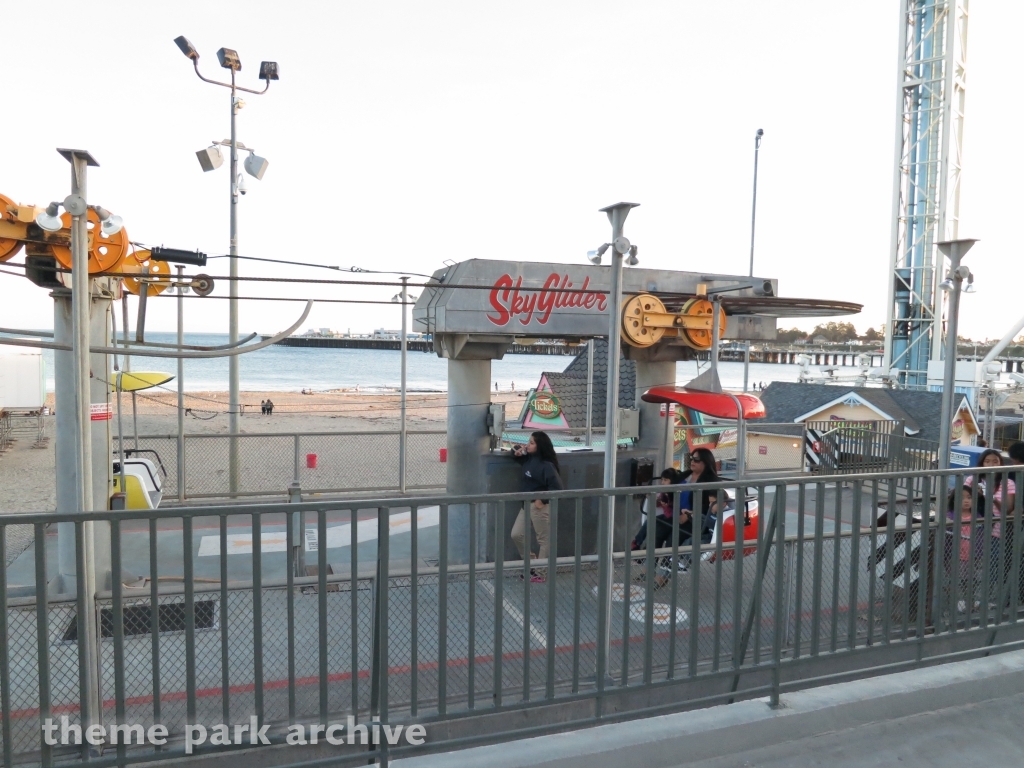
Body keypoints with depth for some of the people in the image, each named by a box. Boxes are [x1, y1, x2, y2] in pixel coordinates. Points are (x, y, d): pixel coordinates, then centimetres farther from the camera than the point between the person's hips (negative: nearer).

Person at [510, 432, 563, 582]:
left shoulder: (546, 465, -19)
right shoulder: (528, 458, 6)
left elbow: (556, 487, -23)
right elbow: (517, 450, 26)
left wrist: (542, 500, -21)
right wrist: (517, 451, 3)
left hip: (540, 506, -9)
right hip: (526, 505, 9)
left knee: (544, 540, 4)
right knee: (516, 535, 8)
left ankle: (539, 573, 12)